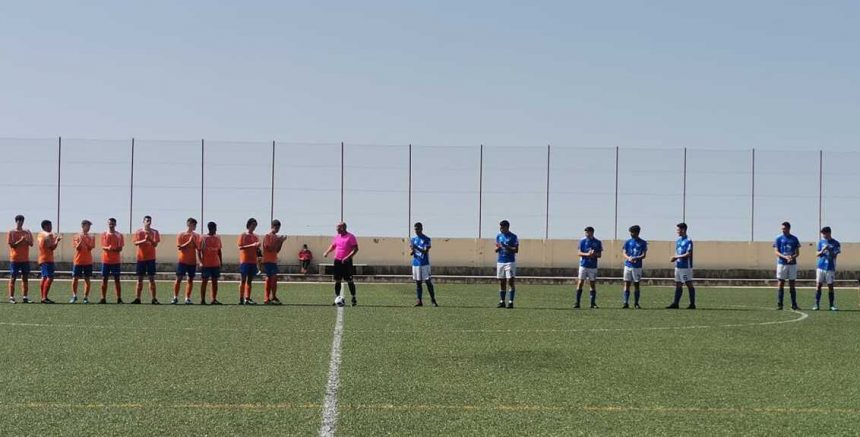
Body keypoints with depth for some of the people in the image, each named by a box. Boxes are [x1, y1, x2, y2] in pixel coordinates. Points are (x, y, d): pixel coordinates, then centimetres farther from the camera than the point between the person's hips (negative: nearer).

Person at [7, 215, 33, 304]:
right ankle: (11, 297, 0)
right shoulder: (11, 233, -1)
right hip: (14, 259, -3)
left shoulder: (27, 232, 9)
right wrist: (21, 240, -20)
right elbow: (11, 245, -8)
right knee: (13, 278, -1)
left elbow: (31, 244, 3)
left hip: (25, 259, 4)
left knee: (25, 278, 3)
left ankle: (25, 297, 5)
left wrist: (27, 240, -17)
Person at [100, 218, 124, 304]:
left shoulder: (119, 235, 4)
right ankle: (103, 298, 6)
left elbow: (120, 249, 0)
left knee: (117, 279, 0)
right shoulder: (104, 235, 7)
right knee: (104, 279, 2)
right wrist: (108, 248, -23)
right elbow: (103, 247, -1)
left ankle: (119, 298, 2)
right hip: (106, 260, 1)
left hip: (116, 260, -1)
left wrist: (113, 249, -20)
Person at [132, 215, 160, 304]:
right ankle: (137, 298, 8)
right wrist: (144, 240, -22)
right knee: (139, 279, 4)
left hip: (150, 258, -1)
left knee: (152, 278, -2)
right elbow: (136, 243, -7)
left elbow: (155, 244, -5)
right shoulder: (138, 232, 5)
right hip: (140, 258, 1)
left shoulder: (154, 232, 3)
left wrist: (150, 239, -23)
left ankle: (153, 299, -2)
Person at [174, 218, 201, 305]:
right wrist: (189, 242, -16)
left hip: (192, 261, 3)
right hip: (182, 260, -3)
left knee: (190, 279, 2)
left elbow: (199, 249, 6)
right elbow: (179, 247, -9)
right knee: (179, 278, -3)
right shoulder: (181, 235, 0)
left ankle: (187, 298, 6)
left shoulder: (196, 236, 8)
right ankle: (175, 298, 5)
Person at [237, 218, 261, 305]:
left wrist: (257, 247, -4)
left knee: (249, 280, 6)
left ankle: (247, 298, 7)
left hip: (253, 261, 6)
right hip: (244, 261, -6)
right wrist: (252, 245, -20)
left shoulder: (255, 237, 15)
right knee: (243, 280, -4)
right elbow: (240, 247, -12)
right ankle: (241, 299, -4)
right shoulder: (243, 235, -2)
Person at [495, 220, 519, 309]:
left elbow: (516, 250, -7)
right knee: (501, 282, 6)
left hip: (510, 262, -5)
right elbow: (496, 249, 16)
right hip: (500, 261, 5)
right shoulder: (499, 236, 12)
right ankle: (502, 302, 10)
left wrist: (507, 247, -19)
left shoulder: (513, 237, -4)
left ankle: (511, 302, -7)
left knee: (511, 281, -8)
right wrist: (498, 248, -7)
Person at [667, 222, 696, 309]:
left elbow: (688, 254, -18)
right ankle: (675, 303, 11)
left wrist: (676, 257, -14)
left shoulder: (688, 241, -12)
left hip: (686, 266, -8)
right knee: (678, 285, 9)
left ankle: (692, 304, 3)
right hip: (678, 266, 8)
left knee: (689, 284, -2)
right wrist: (674, 259, 0)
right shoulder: (678, 241, 14)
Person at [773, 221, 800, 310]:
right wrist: (785, 257, -20)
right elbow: (776, 252, -3)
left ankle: (794, 304, 8)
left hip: (792, 264, 2)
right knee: (781, 284, -2)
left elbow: (797, 253, 8)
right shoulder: (778, 239, 3)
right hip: (782, 263, -2)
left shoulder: (794, 239, 8)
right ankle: (779, 304, 0)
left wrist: (792, 257, -14)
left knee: (792, 285, 5)